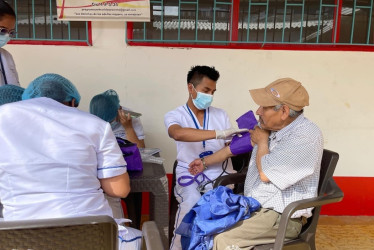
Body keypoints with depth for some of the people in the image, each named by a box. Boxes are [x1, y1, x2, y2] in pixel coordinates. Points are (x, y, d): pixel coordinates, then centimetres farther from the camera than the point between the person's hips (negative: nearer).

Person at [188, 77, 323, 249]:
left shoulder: (307, 136, -21)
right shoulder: (268, 127, 4)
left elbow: (265, 173, -22)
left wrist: (262, 142, -6)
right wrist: (205, 162, 27)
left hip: (282, 217, -8)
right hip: (251, 206, 8)